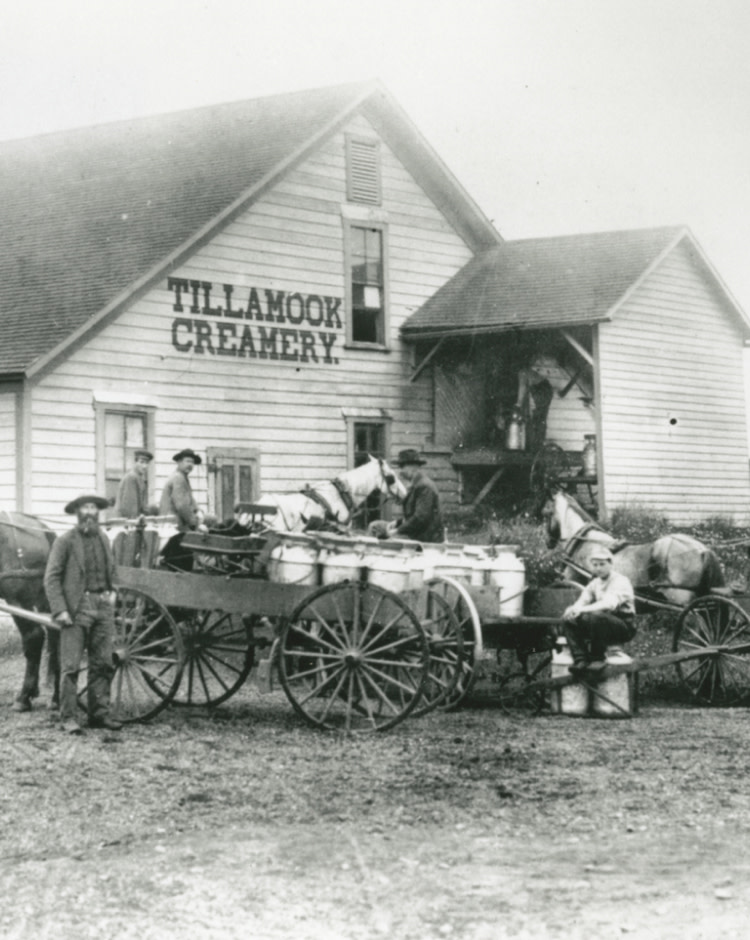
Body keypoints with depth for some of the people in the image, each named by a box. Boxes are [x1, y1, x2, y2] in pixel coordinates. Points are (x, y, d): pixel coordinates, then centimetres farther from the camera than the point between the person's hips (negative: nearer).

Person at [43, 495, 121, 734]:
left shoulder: (103, 539, 15)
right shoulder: (65, 541, -3)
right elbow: (51, 578, -7)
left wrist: (109, 594, 10)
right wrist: (59, 610, -15)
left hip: (103, 606, 6)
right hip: (76, 608, -6)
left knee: (103, 664, 6)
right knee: (70, 666, -5)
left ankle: (99, 713, 13)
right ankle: (69, 718, -2)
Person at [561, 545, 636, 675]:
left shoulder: (621, 581, -11)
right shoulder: (595, 583, 13)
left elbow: (609, 604, -29)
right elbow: (582, 601, 1)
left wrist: (583, 610, -41)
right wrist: (573, 609, -26)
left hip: (624, 627, -7)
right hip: (604, 624, 7)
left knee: (594, 617, -37)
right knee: (568, 619, -13)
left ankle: (598, 659, -23)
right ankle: (580, 660, -20)